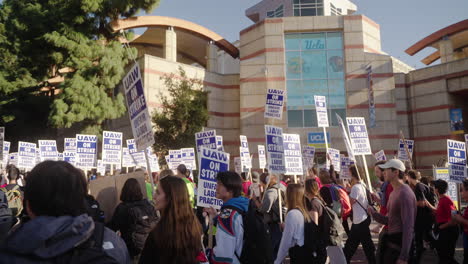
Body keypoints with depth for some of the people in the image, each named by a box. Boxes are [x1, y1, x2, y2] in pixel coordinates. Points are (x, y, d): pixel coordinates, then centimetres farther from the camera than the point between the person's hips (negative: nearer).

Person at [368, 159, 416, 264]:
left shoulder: (405, 193, -18)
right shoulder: (393, 193, 14)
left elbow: (408, 227, -21)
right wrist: (373, 213, -2)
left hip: (399, 244, -9)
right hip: (390, 241, 9)